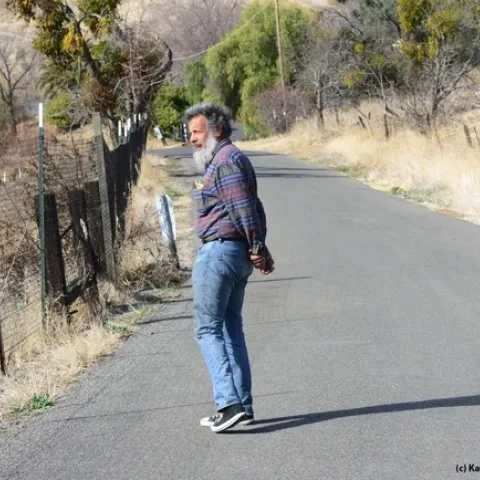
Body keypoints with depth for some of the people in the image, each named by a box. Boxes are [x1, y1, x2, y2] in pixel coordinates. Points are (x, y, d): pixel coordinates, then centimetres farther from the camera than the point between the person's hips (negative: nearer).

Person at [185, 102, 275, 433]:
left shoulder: (226, 161, -12)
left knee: (207, 329, -7)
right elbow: (253, 209, 20)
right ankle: (241, 406, 15)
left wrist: (257, 249, -13)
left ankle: (229, 403, -13)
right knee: (231, 328, 12)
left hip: (219, 251, -11)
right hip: (237, 254, 11)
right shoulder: (230, 159, 20)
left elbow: (245, 209, -17)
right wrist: (259, 248, 12)